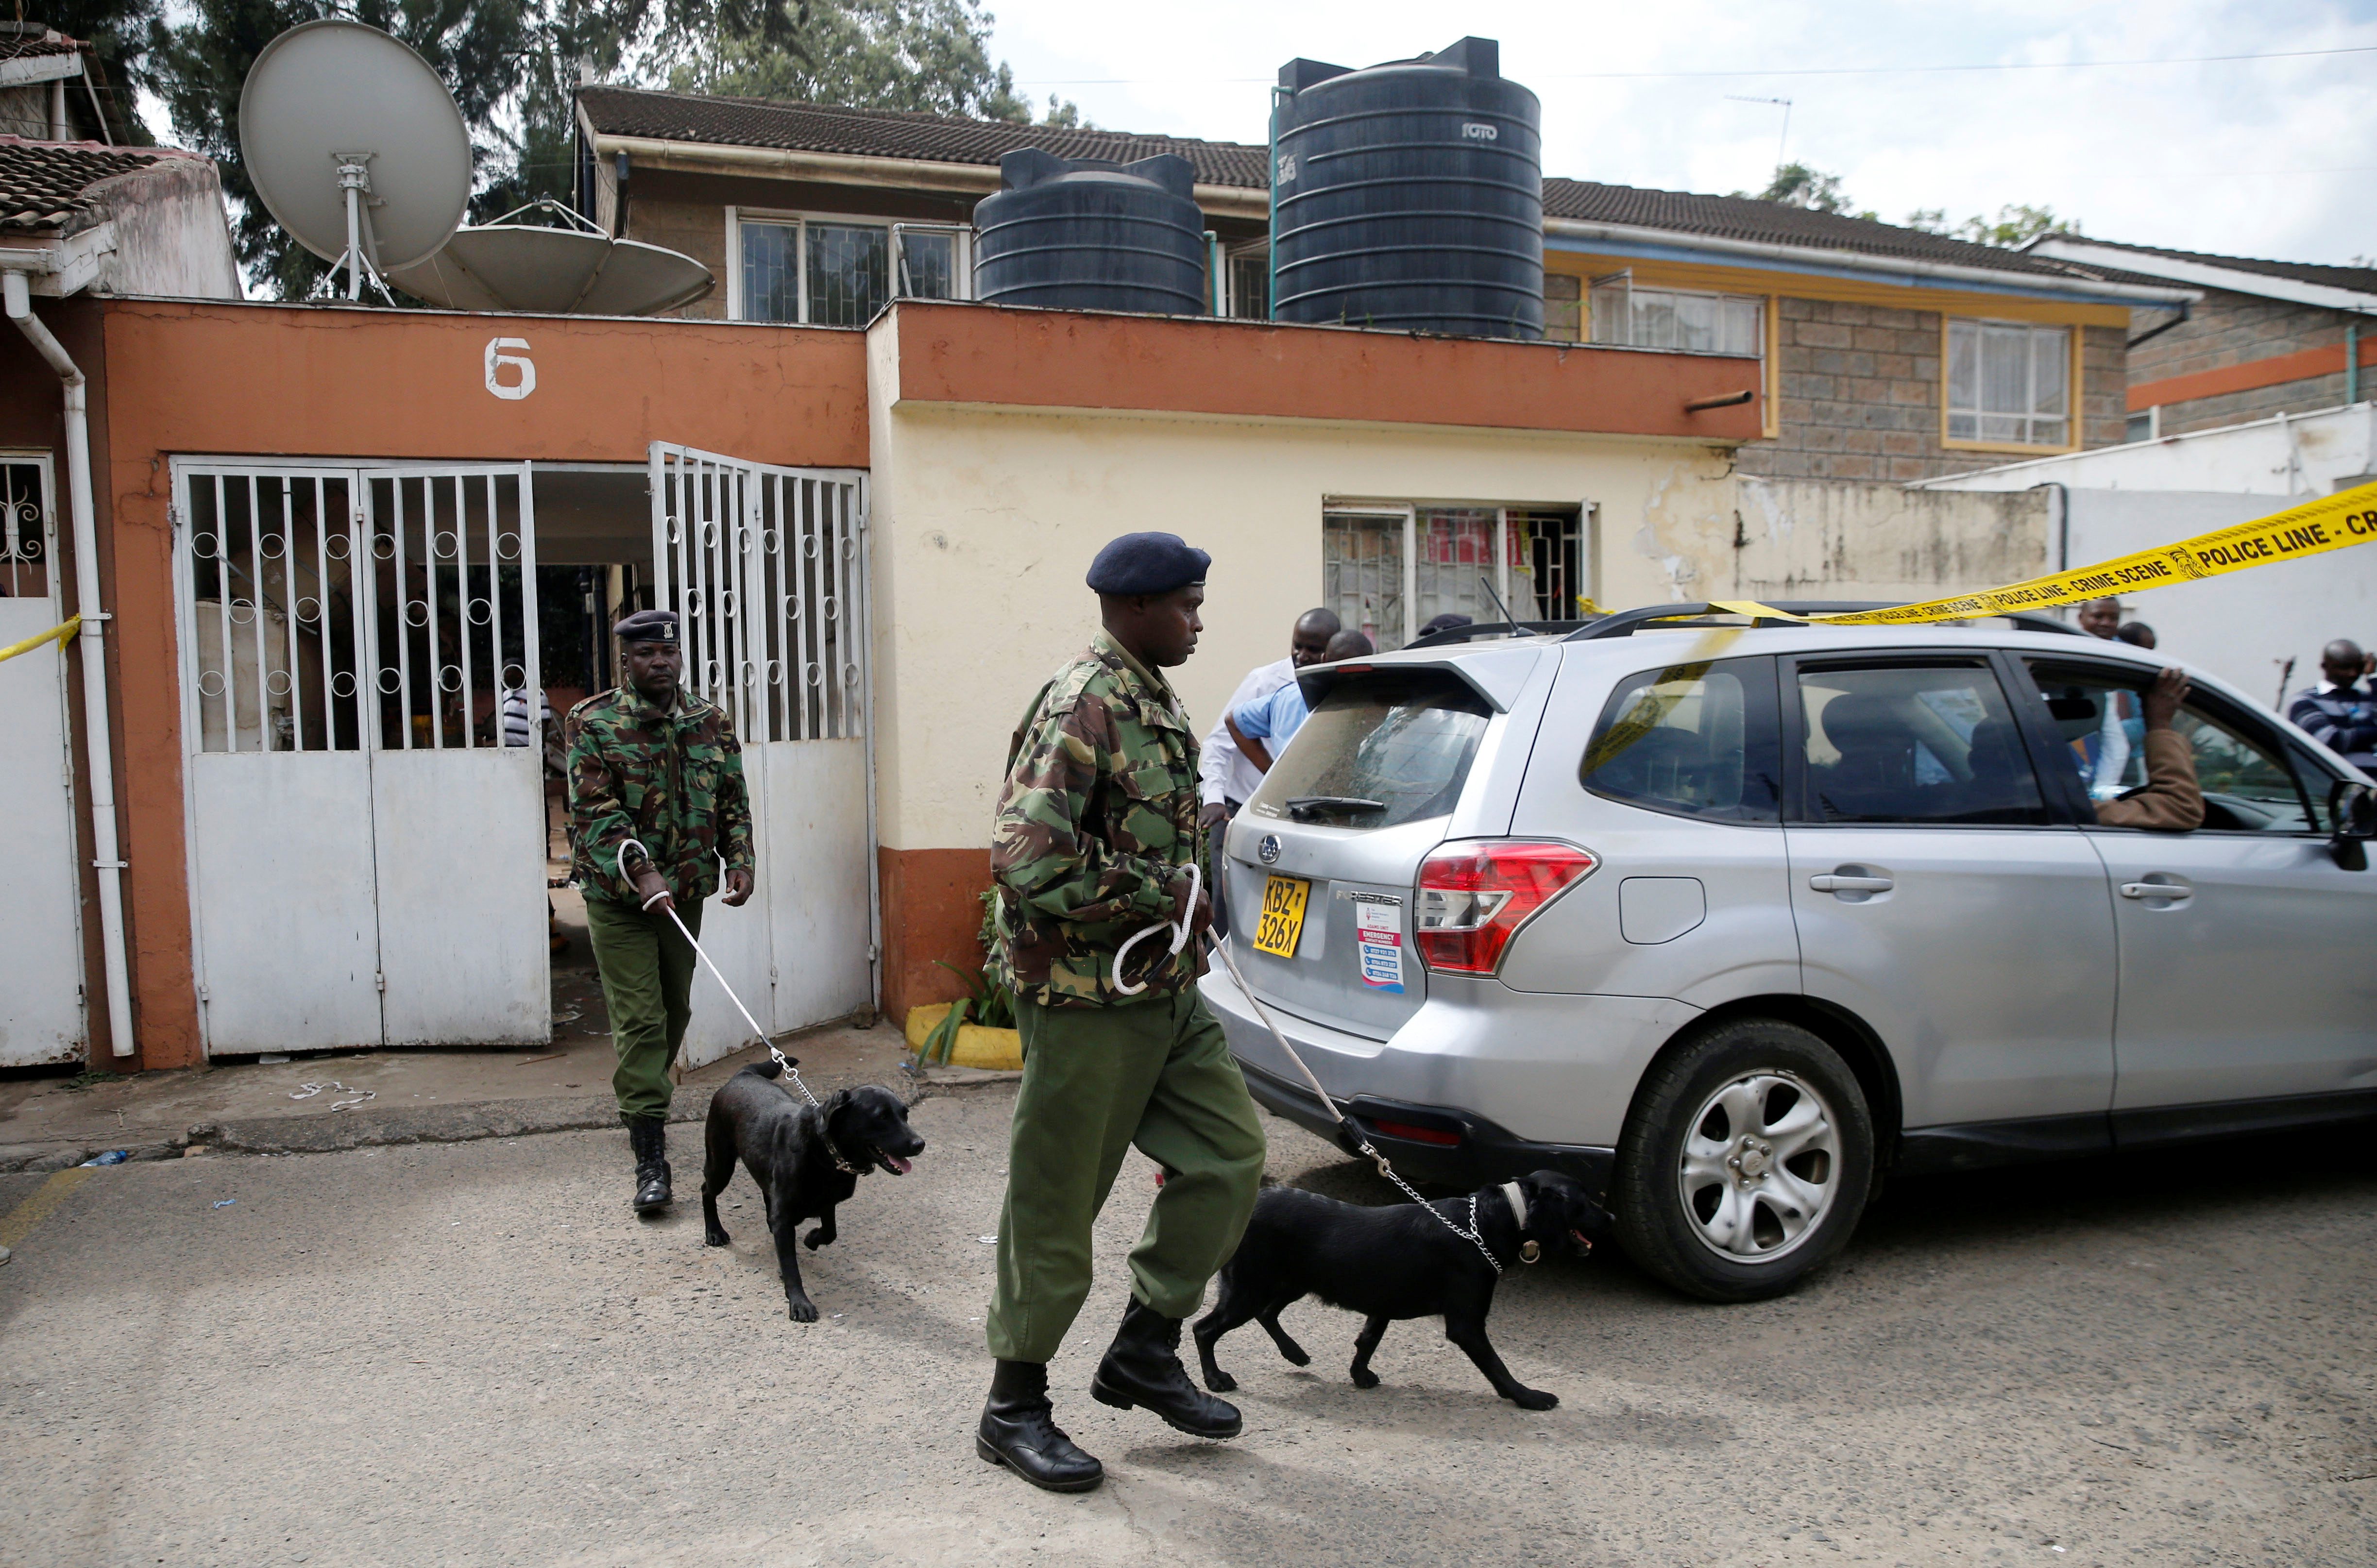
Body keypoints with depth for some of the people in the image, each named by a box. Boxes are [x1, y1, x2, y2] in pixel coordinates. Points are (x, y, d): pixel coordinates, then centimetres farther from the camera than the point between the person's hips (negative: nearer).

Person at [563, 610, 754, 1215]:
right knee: (640, 1022, -7)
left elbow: (732, 801, 10)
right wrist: (640, 870, -26)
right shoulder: (593, 724, -7)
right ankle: (650, 1159, -4)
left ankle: (643, 1105, 39)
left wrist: (740, 860, -5)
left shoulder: (709, 723, 6)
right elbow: (595, 809, -15)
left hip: (687, 892, 5)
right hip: (619, 896, -4)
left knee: (675, 1012, 15)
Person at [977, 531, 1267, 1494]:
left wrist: (1187, 915, 13)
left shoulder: (1154, 703, 13)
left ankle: (1144, 1352, 24)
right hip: (1087, 996, -9)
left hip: (1163, 989, 9)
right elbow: (1028, 862, -26)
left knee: (1229, 1153, 10)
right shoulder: (1083, 708, -17)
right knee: (1055, 1204, 3)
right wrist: (1162, 899, -18)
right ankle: (1014, 1409, 19)